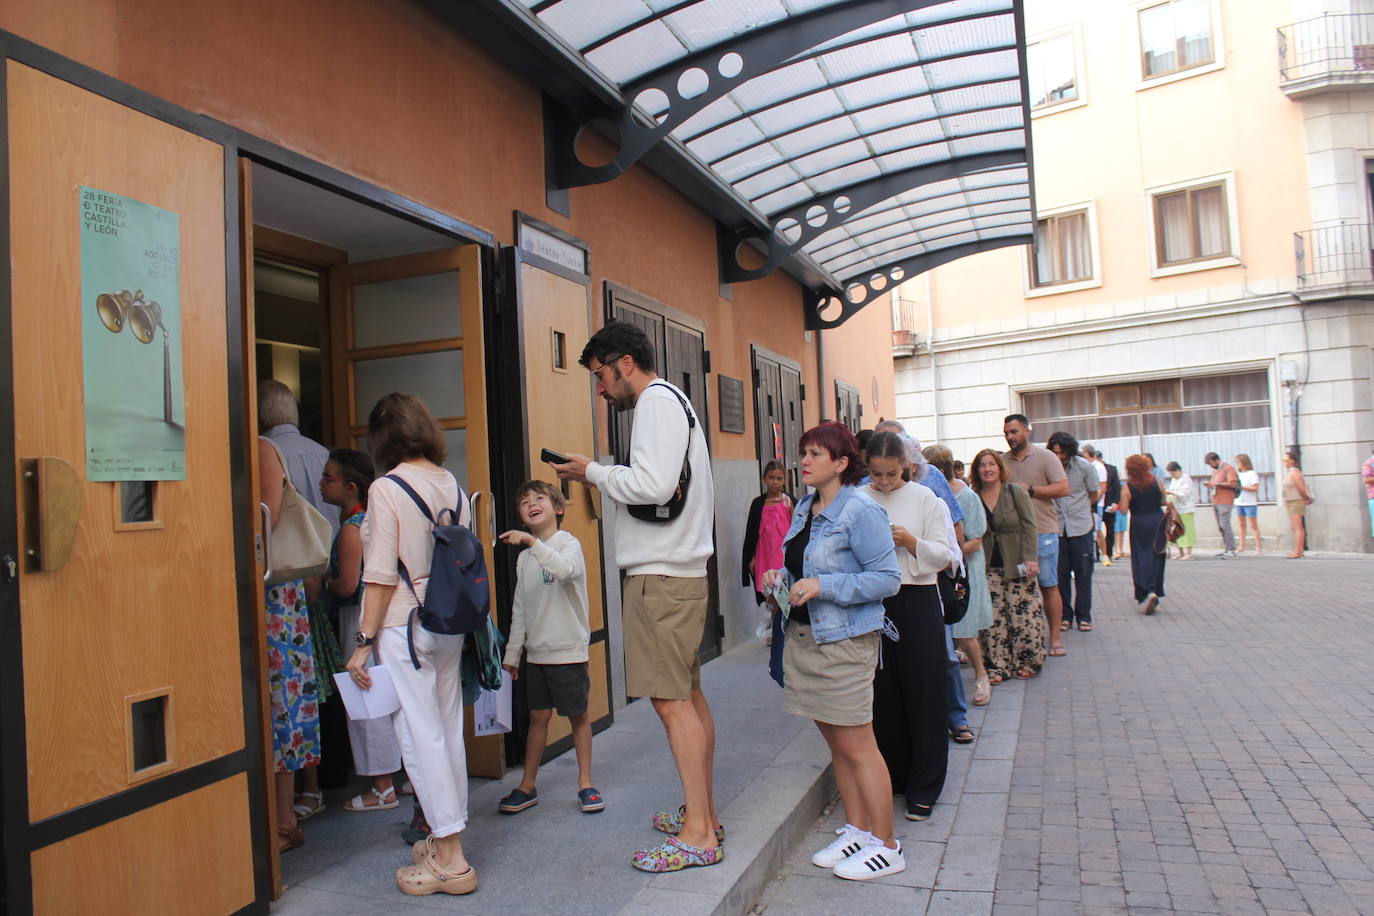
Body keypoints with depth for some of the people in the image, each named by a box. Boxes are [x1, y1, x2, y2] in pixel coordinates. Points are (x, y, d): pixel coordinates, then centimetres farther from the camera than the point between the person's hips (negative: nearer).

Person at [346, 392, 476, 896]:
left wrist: (363, 641, -7)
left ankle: (450, 859, 6)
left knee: (421, 737, 0)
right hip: (449, 624, 7)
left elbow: (381, 575, -14)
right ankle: (446, 839, 27)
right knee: (448, 731, 14)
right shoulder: (452, 485, 6)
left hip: (405, 626, -7)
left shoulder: (387, 489, -12)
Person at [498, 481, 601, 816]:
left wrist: (532, 541, -37)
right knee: (538, 716, 10)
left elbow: (566, 570, -32)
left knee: (578, 715, 5)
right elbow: (519, 609, 14)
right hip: (536, 651, 5)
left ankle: (585, 784, 16)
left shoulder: (569, 543, -7)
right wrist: (512, 653, 13)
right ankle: (527, 787, 19)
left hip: (569, 649, -5)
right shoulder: (524, 558, 10)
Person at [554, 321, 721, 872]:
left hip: (660, 575, -11)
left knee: (670, 699, -9)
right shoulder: (672, 402, 22)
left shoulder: (658, 399, -10)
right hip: (679, 567, 11)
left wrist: (593, 471, -10)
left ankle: (698, 835, -4)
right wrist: (601, 479, 13)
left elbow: (653, 485, -23)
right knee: (687, 694, 14)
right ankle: (703, 815, 23)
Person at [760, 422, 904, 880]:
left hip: (844, 641, -8)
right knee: (835, 741, 15)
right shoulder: (804, 508, 11)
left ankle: (886, 846, 15)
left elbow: (887, 578, -17)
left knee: (856, 745, 0)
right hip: (803, 635, 8)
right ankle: (856, 830, 29)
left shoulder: (860, 510, -14)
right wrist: (782, 577, 3)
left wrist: (822, 586, -23)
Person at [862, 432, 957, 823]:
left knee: (922, 695, 2)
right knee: (881, 695, 7)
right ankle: (891, 778, 25)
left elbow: (943, 556, 0)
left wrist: (911, 542, -16)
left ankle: (923, 789, 14)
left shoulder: (924, 499, 2)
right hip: (872, 603, 1)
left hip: (917, 603, -1)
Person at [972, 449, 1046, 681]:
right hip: (988, 567, 2)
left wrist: (1030, 558, -13)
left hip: (1017, 564, -2)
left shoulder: (1016, 492, 1)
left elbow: (1029, 526, -3)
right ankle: (997, 666, 6)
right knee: (993, 618, -1)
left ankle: (1026, 662, 14)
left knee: (1023, 614, -2)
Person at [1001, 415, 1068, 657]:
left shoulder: (1045, 457, 0)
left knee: (1049, 585, 2)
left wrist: (1029, 489, -13)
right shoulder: (1002, 461, 10)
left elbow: (1063, 488, -9)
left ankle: (1055, 637, 9)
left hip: (1043, 531, -3)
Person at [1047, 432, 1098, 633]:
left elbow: (1094, 495, 8)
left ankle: (1083, 616, 12)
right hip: (1057, 527, 0)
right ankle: (1065, 616, 14)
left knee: (1083, 572, 3)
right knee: (1061, 573, 4)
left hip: (1081, 526, 0)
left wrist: (1076, 510, 11)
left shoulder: (1084, 466, -8)